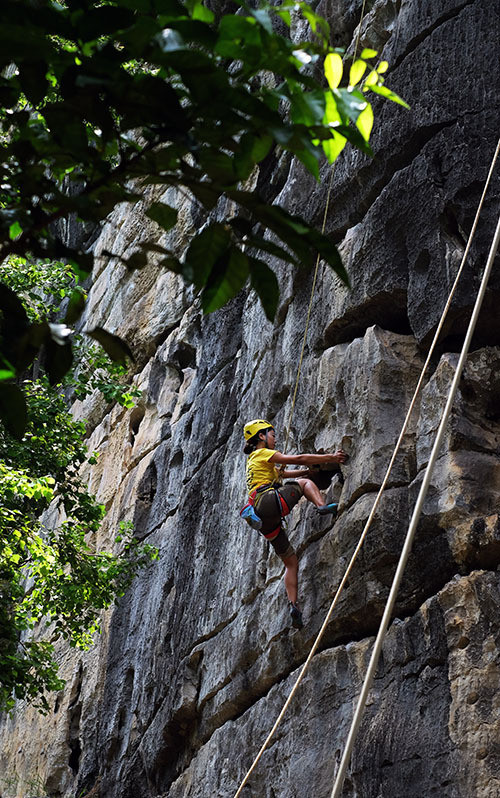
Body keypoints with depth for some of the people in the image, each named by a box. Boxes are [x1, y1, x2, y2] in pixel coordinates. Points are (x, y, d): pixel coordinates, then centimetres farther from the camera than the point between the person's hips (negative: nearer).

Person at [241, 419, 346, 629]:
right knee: (305, 483, 8)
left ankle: (293, 605, -1)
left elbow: (283, 473, 39)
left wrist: (313, 469, 34)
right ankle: (322, 506, -18)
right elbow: (299, 459, 1)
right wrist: (331, 458, 7)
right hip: (269, 502, -8)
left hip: (263, 521, 8)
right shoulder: (263, 454, 5)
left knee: (291, 562, 10)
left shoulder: (253, 460, 32)